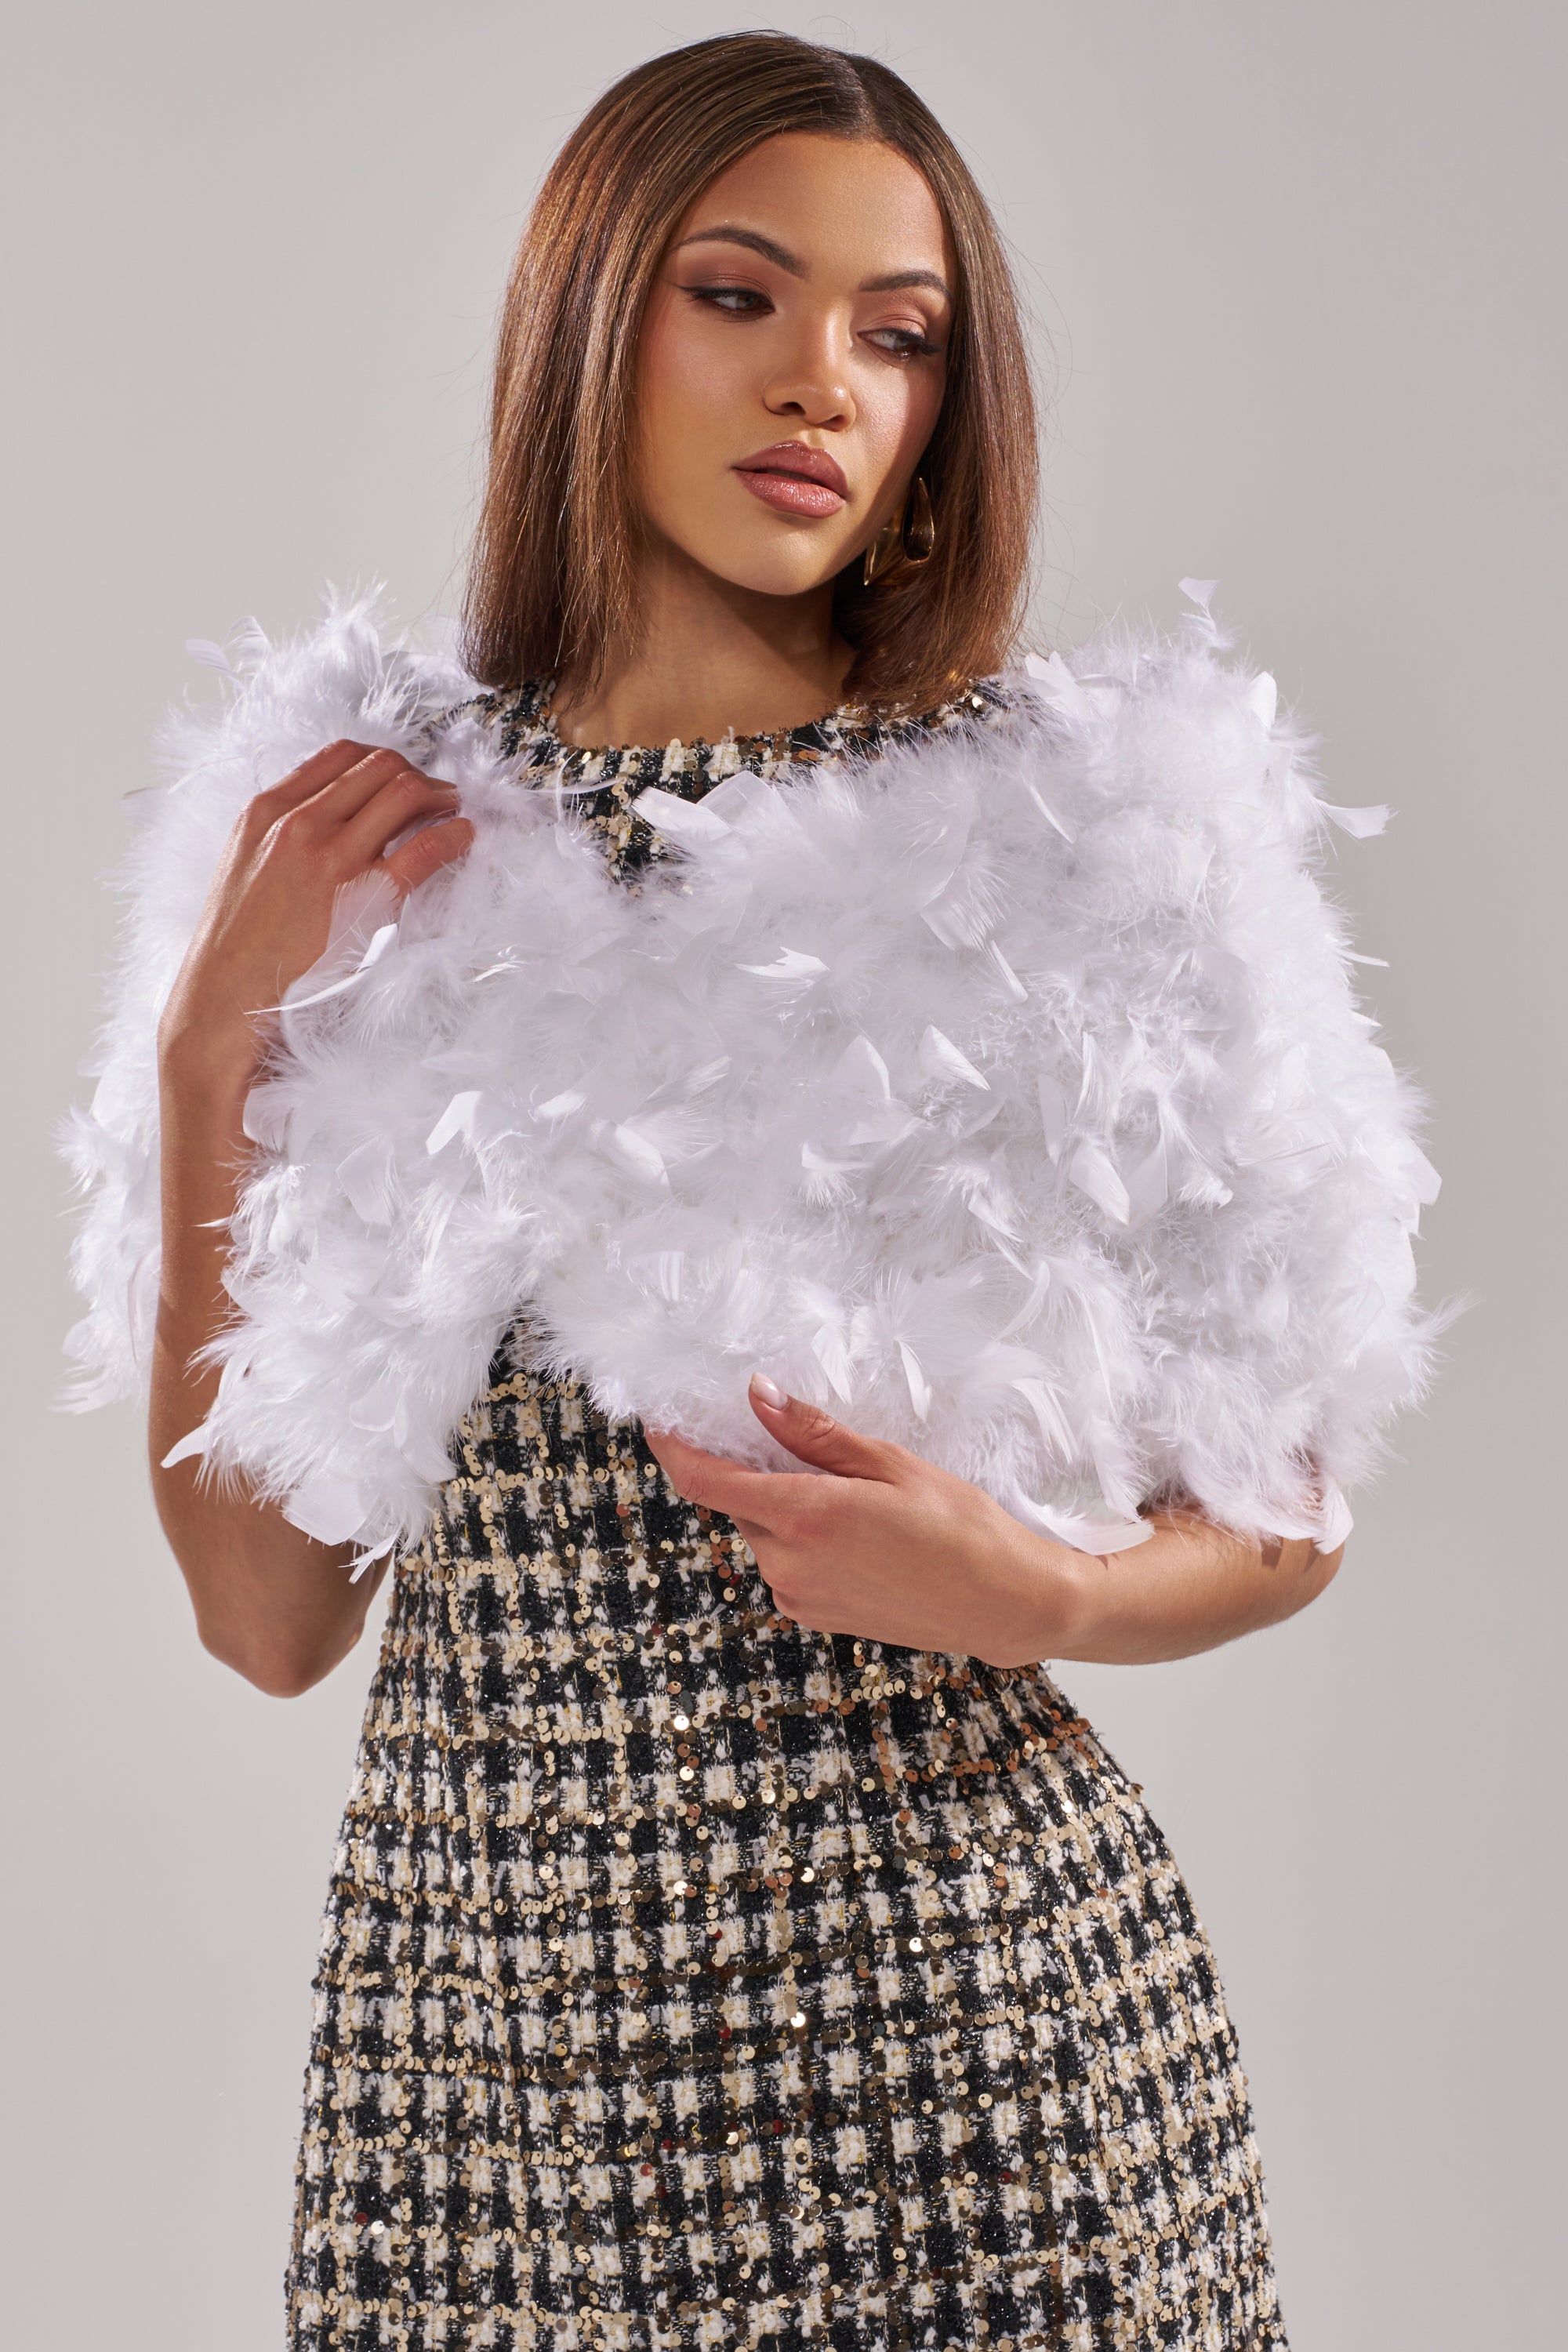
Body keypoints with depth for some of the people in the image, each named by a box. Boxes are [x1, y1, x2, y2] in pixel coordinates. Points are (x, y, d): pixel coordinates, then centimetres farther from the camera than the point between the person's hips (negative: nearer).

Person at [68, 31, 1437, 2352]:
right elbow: (273, 1616, -3)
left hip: (978, 1982, -1)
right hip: (484, 1986, 1)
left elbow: (1287, 1513, 3)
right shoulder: (354, 865, 1)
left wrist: (1042, 1596, -16)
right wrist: (212, 1057, -9)